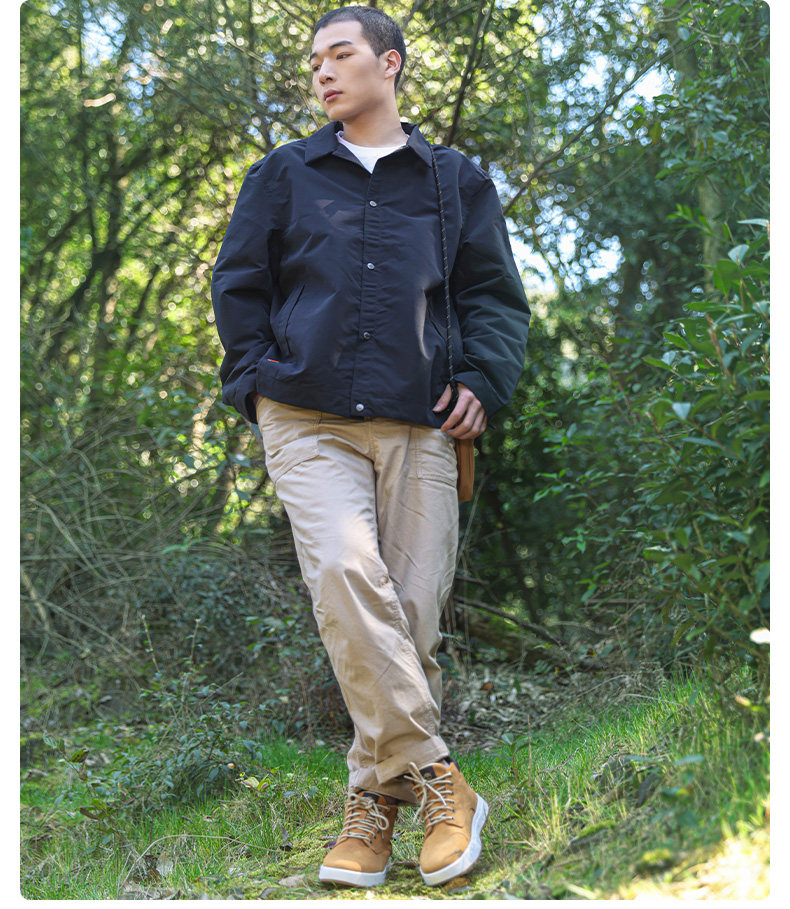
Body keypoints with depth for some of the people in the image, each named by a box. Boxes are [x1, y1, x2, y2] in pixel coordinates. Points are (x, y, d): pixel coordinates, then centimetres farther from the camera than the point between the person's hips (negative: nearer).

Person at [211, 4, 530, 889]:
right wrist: (257, 378, 4)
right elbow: (237, 282, 17)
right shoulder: (284, 174, 16)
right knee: (345, 571, -24)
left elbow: (494, 293, 17)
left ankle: (376, 794, 11)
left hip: (418, 426, 1)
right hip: (308, 423, -1)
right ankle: (435, 779, -18)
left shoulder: (456, 180, 16)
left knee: (413, 609, -4)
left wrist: (482, 379, 1)